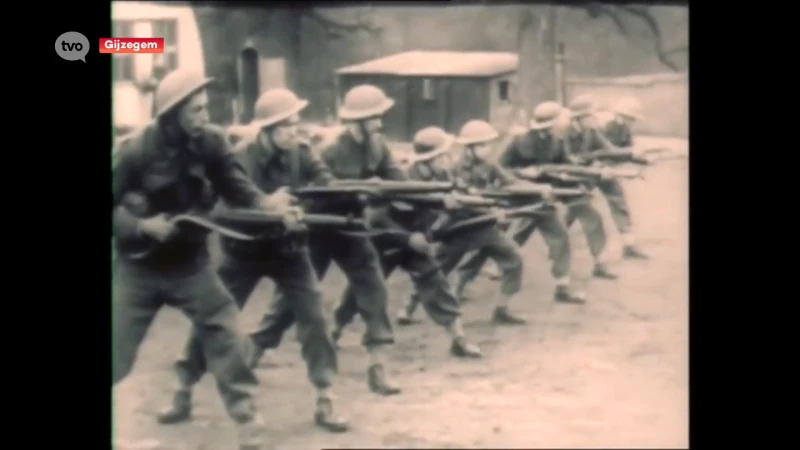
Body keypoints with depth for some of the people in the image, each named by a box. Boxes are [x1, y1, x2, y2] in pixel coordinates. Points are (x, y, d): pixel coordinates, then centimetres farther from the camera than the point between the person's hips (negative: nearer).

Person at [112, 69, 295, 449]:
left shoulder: (210, 142, -10)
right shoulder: (135, 150, -19)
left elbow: (235, 186, -12)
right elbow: (114, 208, -14)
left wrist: (268, 203, -31)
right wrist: (141, 226, -29)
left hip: (190, 262, 3)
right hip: (139, 267, -2)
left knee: (225, 337, 0)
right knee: (117, 352, 3)